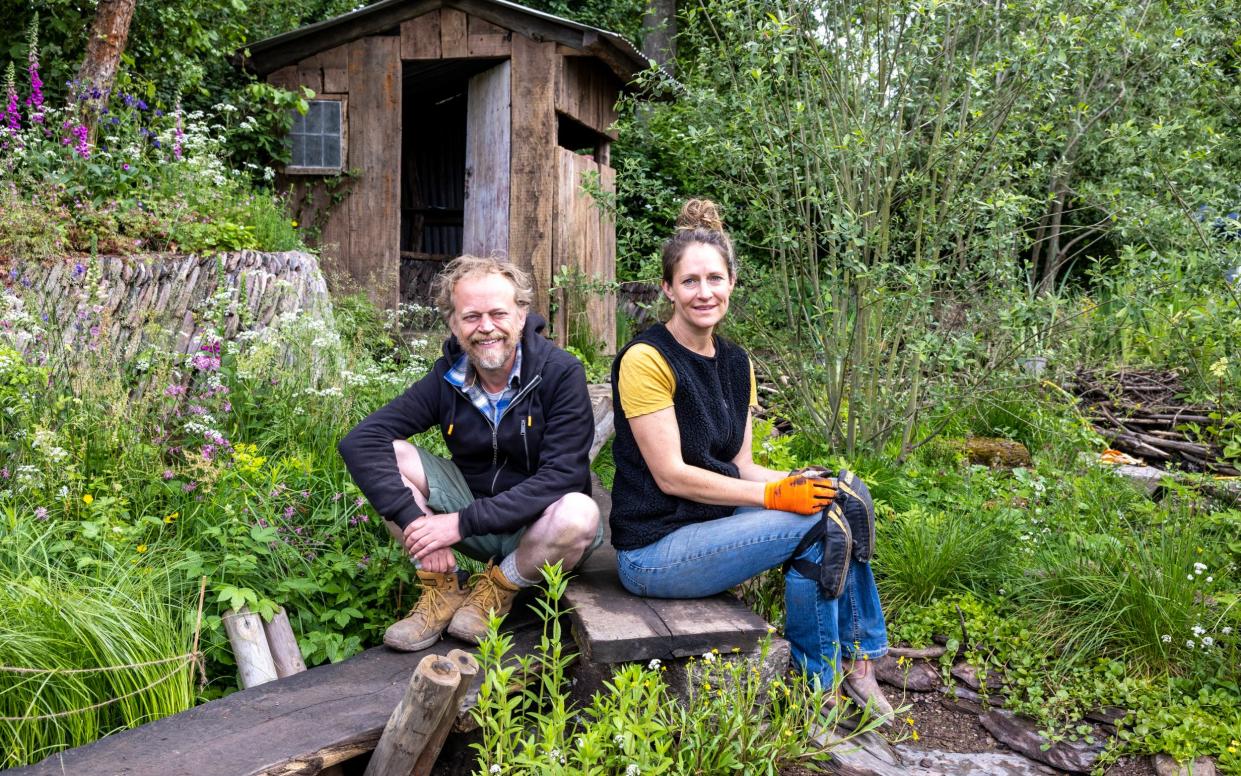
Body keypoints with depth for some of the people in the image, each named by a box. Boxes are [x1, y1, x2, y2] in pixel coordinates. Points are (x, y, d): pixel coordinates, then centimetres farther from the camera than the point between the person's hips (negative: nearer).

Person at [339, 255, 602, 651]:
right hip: (470, 502, 3)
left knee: (580, 514, -37)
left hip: (536, 525, -2)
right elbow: (359, 441, -17)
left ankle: (498, 588, -6)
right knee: (388, 455, -17)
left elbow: (560, 477, -25)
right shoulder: (447, 377, -9)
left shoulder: (561, 373, -19)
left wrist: (462, 522, -29)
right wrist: (414, 522, -30)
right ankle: (444, 589, -6)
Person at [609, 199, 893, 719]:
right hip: (654, 551, -8)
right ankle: (819, 685, -1)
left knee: (840, 500, -8)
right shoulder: (646, 359, -16)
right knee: (813, 526, -20)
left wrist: (801, 482, -10)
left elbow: (738, 466, 8)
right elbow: (671, 476, -18)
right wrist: (775, 495, -18)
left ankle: (857, 661, 3)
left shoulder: (736, 363, 9)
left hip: (715, 520, 8)